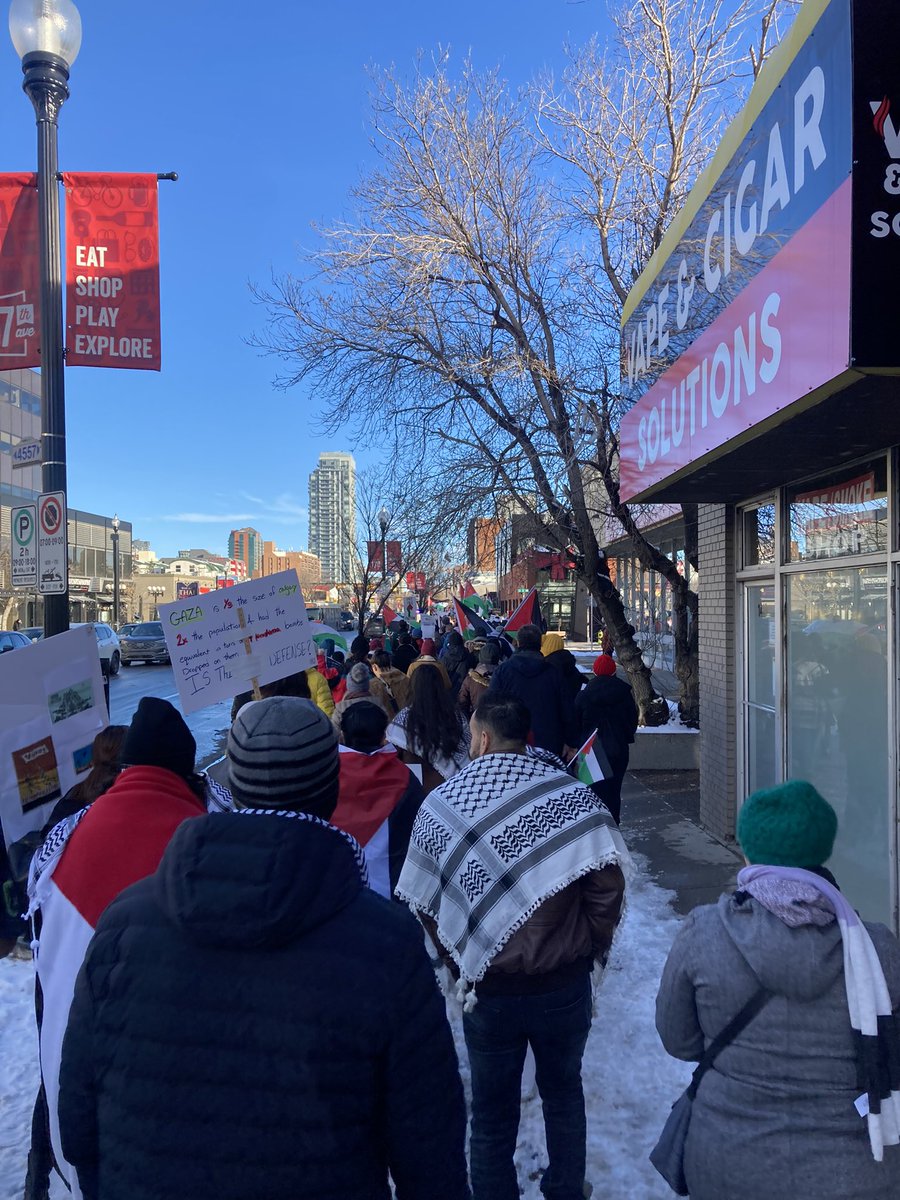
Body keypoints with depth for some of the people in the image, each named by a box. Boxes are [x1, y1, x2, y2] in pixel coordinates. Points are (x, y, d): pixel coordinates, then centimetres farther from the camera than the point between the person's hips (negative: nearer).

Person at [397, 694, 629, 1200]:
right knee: (563, 1089, 26)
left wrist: (461, 964, 7)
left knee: (493, 1107, 20)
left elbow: (423, 903, -6)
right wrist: (590, 950, 2)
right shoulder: (572, 795, -15)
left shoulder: (439, 805, -13)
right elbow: (607, 885, -14)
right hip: (565, 984, 1)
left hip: (487, 989, -1)